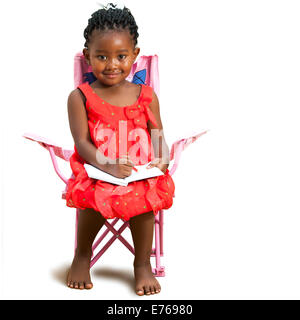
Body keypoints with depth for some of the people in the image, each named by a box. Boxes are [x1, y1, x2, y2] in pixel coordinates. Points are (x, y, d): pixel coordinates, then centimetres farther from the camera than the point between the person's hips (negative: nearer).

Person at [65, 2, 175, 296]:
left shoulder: (146, 96, 7)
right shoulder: (80, 97, 0)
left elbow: (158, 137, 9)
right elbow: (82, 142, -6)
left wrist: (162, 159, -14)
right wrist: (108, 165, -22)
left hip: (141, 172, 2)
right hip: (96, 171, -1)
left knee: (146, 196, -28)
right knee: (94, 197, -31)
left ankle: (142, 264, -5)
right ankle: (82, 257, 0)